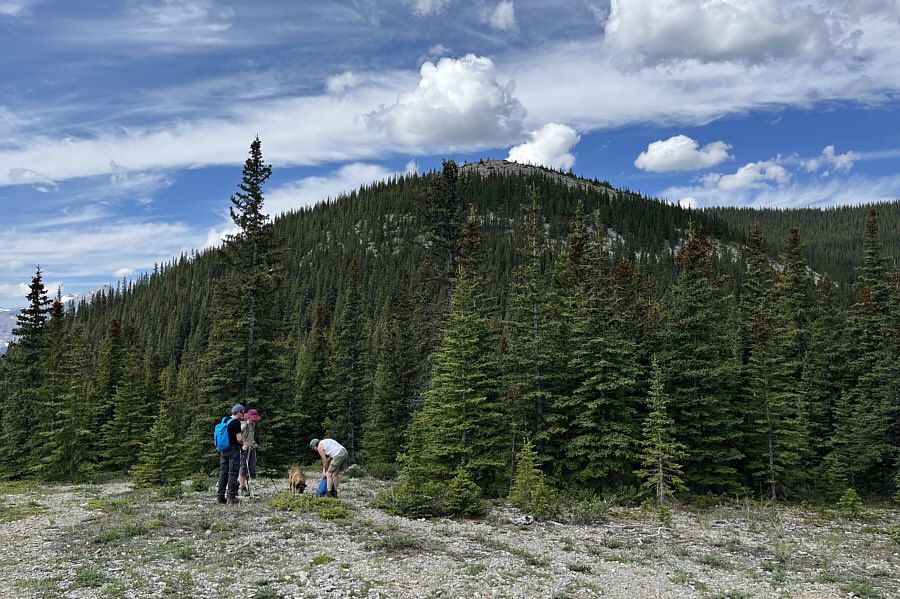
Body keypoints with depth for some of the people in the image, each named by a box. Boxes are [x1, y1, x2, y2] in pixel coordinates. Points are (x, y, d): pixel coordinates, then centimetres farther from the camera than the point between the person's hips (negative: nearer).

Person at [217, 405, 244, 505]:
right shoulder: (236, 422, -12)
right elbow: (239, 438, -16)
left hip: (224, 450, 7)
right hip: (233, 449, -7)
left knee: (223, 472, 10)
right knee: (233, 473, -3)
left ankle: (220, 496, 10)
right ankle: (231, 496, -2)